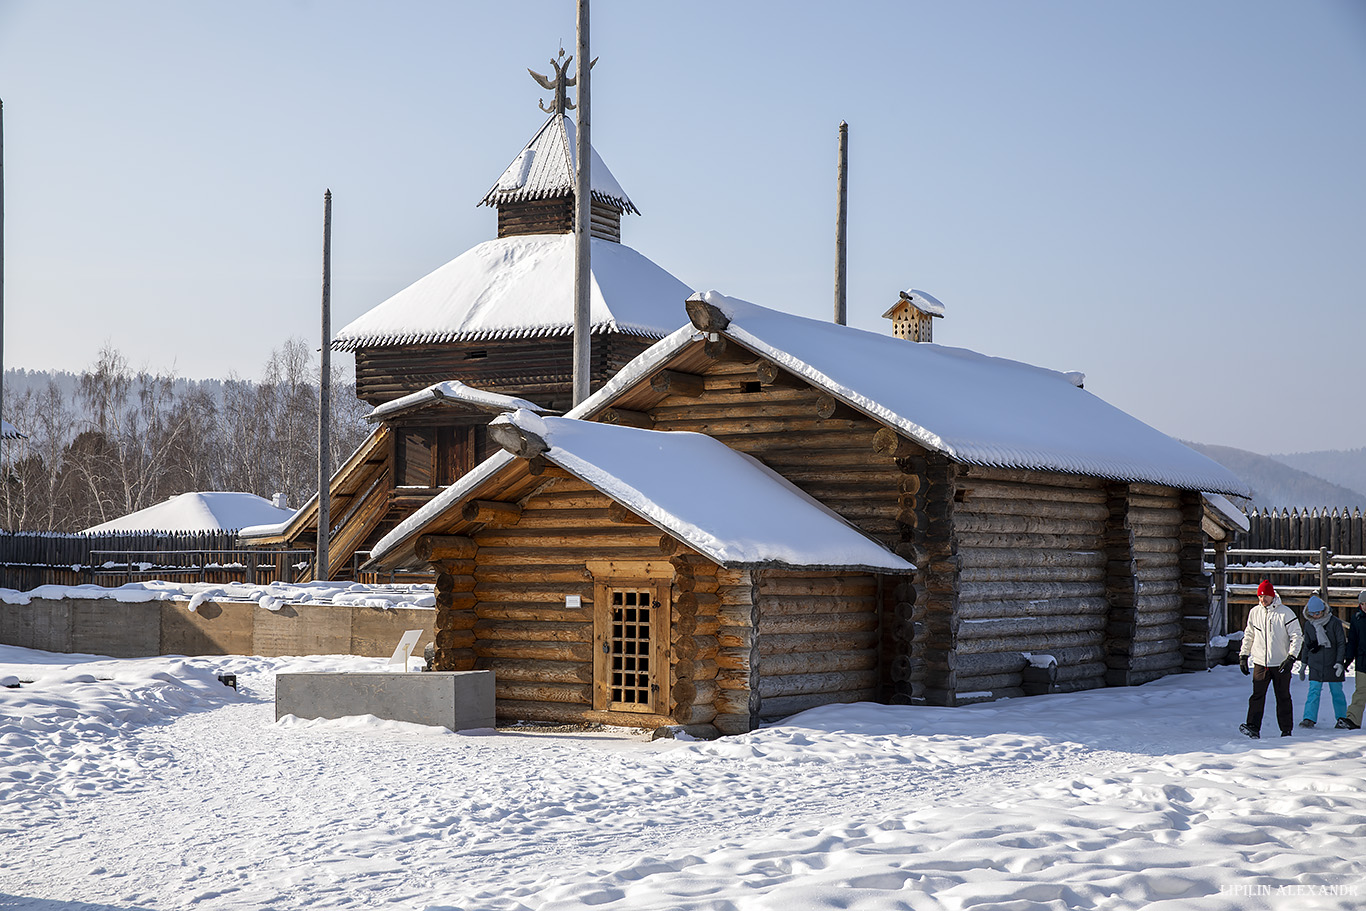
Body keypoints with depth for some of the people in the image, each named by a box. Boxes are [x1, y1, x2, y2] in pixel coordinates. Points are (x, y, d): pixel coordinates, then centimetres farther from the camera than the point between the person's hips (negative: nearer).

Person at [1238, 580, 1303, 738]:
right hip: (1260, 663, 3)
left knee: (1283, 698, 5)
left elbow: (1297, 636, -4)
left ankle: (1286, 730, 12)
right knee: (1257, 695, -8)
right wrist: (1243, 655, 12)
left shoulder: (1285, 613, -5)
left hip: (1280, 664, -3)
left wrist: (1291, 658, -14)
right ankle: (1253, 728, -13)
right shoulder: (1254, 612, 7)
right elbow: (1249, 635, 18)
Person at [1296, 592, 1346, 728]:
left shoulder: (1334, 622, -5)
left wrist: (1340, 662, -10)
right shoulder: (1308, 625, 6)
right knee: (1313, 692, -6)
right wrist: (1303, 663, 13)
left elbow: (1341, 644, -3)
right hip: (1315, 665, 2)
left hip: (1332, 664, -2)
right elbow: (1306, 646, 16)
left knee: (1336, 692, 5)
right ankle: (1309, 718, -8)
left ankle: (1342, 718, 19)